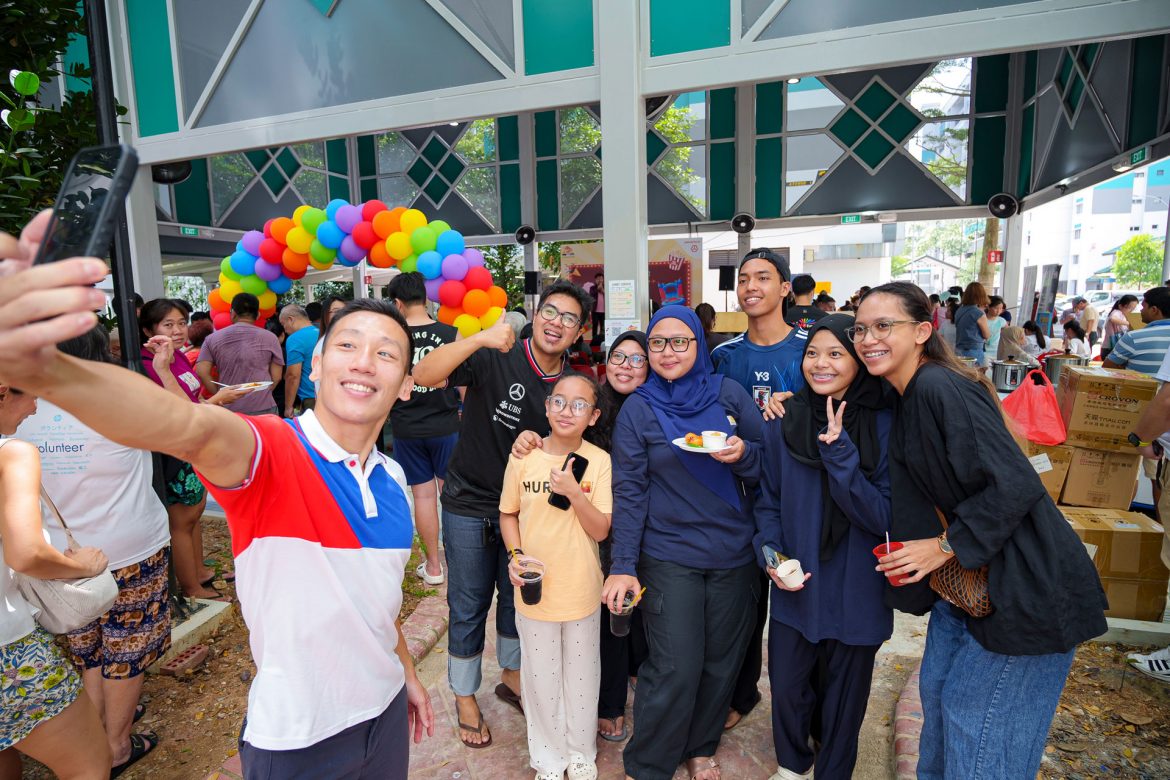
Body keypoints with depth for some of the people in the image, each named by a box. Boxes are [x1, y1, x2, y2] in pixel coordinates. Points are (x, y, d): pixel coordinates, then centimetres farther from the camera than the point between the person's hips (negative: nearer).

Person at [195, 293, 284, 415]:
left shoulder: (212, 339, 6)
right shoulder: (269, 338, 1)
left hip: (228, 409, 2)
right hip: (263, 409, -2)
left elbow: (201, 372, 0)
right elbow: (276, 376, 0)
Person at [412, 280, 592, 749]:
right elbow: (424, 375, -33)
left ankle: (511, 675, 47)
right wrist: (481, 339, -45)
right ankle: (465, 697, 35)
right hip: (470, 504, -4)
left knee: (518, 599, 21)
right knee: (469, 608, 11)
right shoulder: (495, 358, -20)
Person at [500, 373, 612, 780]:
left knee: (581, 677, 18)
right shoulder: (523, 456, -8)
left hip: (582, 591, 0)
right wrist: (515, 555, -11)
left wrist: (573, 491, -25)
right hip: (535, 589, 1)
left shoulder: (599, 461, -11)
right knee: (541, 678, 16)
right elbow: (508, 513, 4)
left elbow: (601, 530, -11)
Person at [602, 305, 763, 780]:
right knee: (675, 669, -2)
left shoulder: (729, 394, 2)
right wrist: (623, 566, -8)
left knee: (721, 664, 14)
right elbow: (629, 491, -5)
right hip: (670, 558, -2)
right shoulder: (638, 408, -3)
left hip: (734, 555, 3)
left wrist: (743, 455, -17)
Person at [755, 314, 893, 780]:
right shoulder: (784, 423, -6)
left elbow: (884, 518, -17)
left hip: (856, 595, -1)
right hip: (794, 589, 2)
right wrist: (772, 556, -12)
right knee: (787, 689, 16)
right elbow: (768, 502, 3)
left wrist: (839, 451, -27)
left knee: (844, 697, 18)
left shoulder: (885, 427, -11)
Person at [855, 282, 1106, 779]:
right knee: (937, 692, 20)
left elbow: (1015, 485, -26)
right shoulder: (902, 398, 5)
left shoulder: (943, 388, -23)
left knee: (975, 718, 5)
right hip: (966, 577, 9)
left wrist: (946, 546, -20)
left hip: (1025, 587, -9)